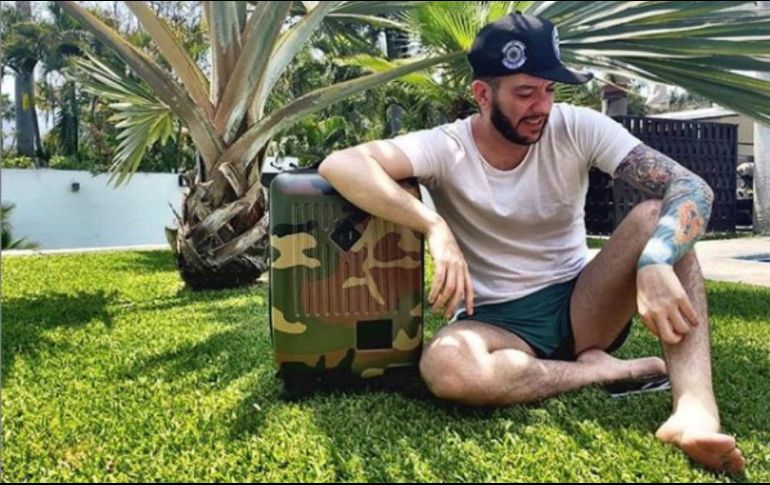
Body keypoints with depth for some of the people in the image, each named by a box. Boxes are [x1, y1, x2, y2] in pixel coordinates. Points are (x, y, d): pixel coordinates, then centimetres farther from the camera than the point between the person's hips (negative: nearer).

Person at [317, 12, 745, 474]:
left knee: (658, 216, -23)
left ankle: (696, 409, -35)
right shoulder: (445, 148, -11)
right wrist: (435, 226, -39)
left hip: (581, 305, 2)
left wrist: (655, 261, -38)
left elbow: (692, 188, -16)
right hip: (495, 321, -1)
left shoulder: (577, 128, -7)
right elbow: (339, 165, -26)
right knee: (444, 368, -36)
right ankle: (610, 370, -16)